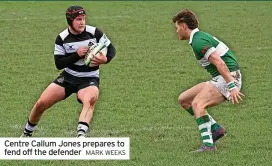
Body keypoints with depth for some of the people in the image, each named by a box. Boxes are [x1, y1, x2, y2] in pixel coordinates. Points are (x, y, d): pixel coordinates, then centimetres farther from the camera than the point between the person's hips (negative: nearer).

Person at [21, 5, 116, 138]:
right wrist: (77, 55, -24)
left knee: (90, 100, -37)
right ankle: (27, 134, 21)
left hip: (89, 79, -2)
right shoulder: (62, 38, -7)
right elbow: (59, 64, -9)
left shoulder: (94, 32, -9)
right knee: (41, 104, -4)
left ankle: (81, 135, -54)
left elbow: (111, 49, -1)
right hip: (68, 77, 2)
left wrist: (105, 59, -23)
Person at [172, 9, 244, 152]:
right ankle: (215, 128, 9)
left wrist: (232, 86, -31)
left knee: (197, 104, -28)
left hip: (228, 78, -10)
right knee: (183, 99, 11)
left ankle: (208, 144, -33)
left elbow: (219, 62, -26)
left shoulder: (198, 42, -17)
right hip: (218, 79, 10)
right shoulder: (201, 37, 16)